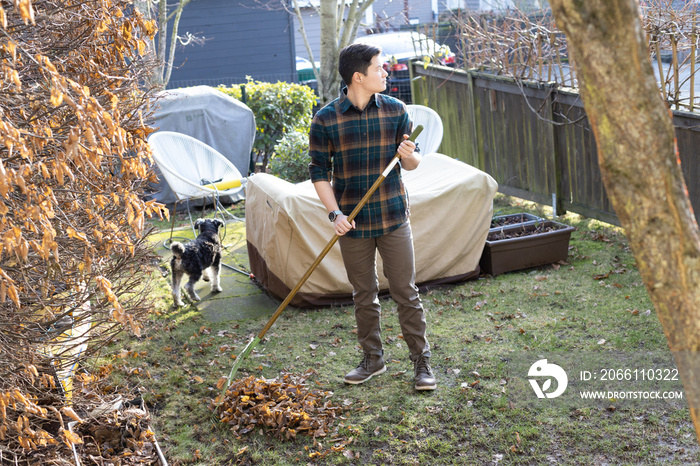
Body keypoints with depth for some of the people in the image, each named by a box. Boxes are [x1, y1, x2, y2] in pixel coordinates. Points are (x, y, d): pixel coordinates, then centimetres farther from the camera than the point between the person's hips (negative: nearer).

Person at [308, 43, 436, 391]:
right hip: (353, 222, 0)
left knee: (406, 291, 2)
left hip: (393, 218, 1)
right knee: (364, 295, 11)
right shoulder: (326, 120, -6)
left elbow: (413, 163, 7)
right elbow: (319, 171, -2)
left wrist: (408, 155, -17)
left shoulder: (395, 110, 1)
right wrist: (335, 214, -14)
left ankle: (421, 361, 12)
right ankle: (373, 358, 27)